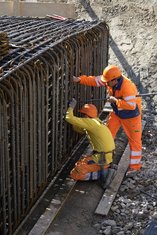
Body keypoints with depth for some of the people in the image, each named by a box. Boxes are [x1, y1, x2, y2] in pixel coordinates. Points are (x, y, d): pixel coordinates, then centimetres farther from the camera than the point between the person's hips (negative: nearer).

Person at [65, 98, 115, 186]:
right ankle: (104, 169, 10)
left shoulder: (91, 122, -16)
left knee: (75, 174, -5)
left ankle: (102, 173, -6)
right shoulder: (97, 123, 13)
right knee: (78, 164, 25)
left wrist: (71, 107, -1)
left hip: (101, 159, -9)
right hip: (105, 157, 9)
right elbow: (79, 129, 23)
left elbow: (69, 118, -19)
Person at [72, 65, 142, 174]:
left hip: (131, 115, -7)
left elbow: (131, 105, -37)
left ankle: (135, 165, 17)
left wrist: (115, 100, -30)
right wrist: (79, 79, -18)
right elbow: (94, 80, -7)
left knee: (134, 140, 4)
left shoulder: (127, 86, -35)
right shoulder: (110, 80, -13)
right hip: (117, 112, 8)